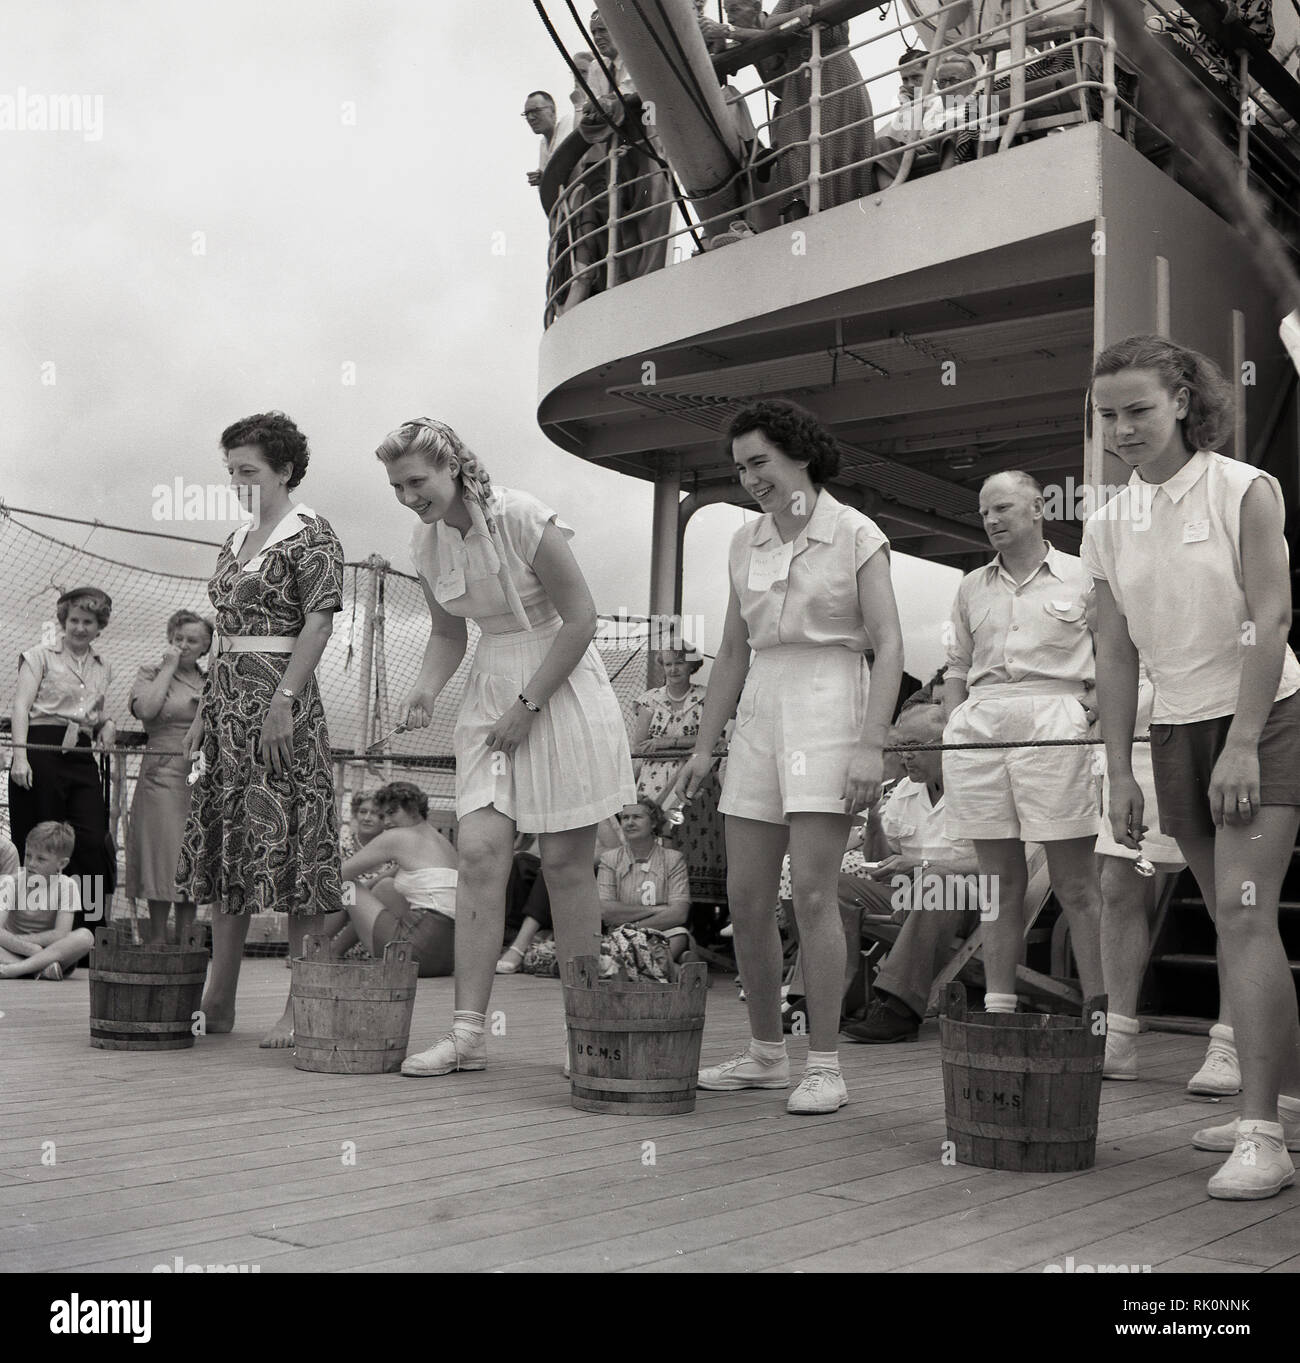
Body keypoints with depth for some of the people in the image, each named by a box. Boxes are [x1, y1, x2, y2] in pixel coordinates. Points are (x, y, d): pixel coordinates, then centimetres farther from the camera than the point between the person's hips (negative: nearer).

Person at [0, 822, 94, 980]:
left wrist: (18, 939, -16)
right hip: (14, 953, 0)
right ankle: (40, 969, -35)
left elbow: (61, 934, -16)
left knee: (85, 936, -29)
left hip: (52, 953, 0)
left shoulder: (67, 886, -7)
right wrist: (30, 948, -30)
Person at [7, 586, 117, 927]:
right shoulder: (41, 656, 5)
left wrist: (106, 726, 6)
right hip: (42, 753, -4)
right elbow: (21, 706, -5)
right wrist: (19, 755, -18)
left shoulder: (102, 666, 19)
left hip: (82, 758, 4)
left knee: (95, 843, -8)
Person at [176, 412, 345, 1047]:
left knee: (286, 839, -8)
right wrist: (205, 712, 17)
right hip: (228, 699, 8)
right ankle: (219, 1001, 14)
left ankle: (301, 1008, -3)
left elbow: (318, 622, -13)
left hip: (281, 695, -8)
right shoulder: (236, 541, 19)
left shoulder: (311, 536, -4)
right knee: (226, 843, 8)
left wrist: (284, 701, -21)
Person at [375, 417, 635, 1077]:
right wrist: (427, 689, -3)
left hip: (562, 687, -5)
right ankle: (468, 1031, -5)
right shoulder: (426, 541, 4)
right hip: (491, 693, 5)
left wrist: (528, 704, -14)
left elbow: (580, 618, -14)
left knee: (565, 862, -2)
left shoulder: (522, 517, -15)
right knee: (479, 850, -7)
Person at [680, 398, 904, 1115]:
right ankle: (766, 1051, 17)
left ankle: (824, 1065, -4)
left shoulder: (855, 535, -3)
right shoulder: (745, 543, 13)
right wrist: (705, 744, 14)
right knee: (746, 895, 4)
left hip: (826, 706, -6)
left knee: (811, 889, -12)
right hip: (759, 712, 6)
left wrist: (871, 746, -17)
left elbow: (888, 645, -8)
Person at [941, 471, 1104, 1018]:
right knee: (999, 879, 7)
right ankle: (998, 1007, 11)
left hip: (1053, 724, -4)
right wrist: (954, 727, 10)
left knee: (1076, 884, -4)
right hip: (980, 727, 4)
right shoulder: (972, 587, 20)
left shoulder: (1082, 577, 9)